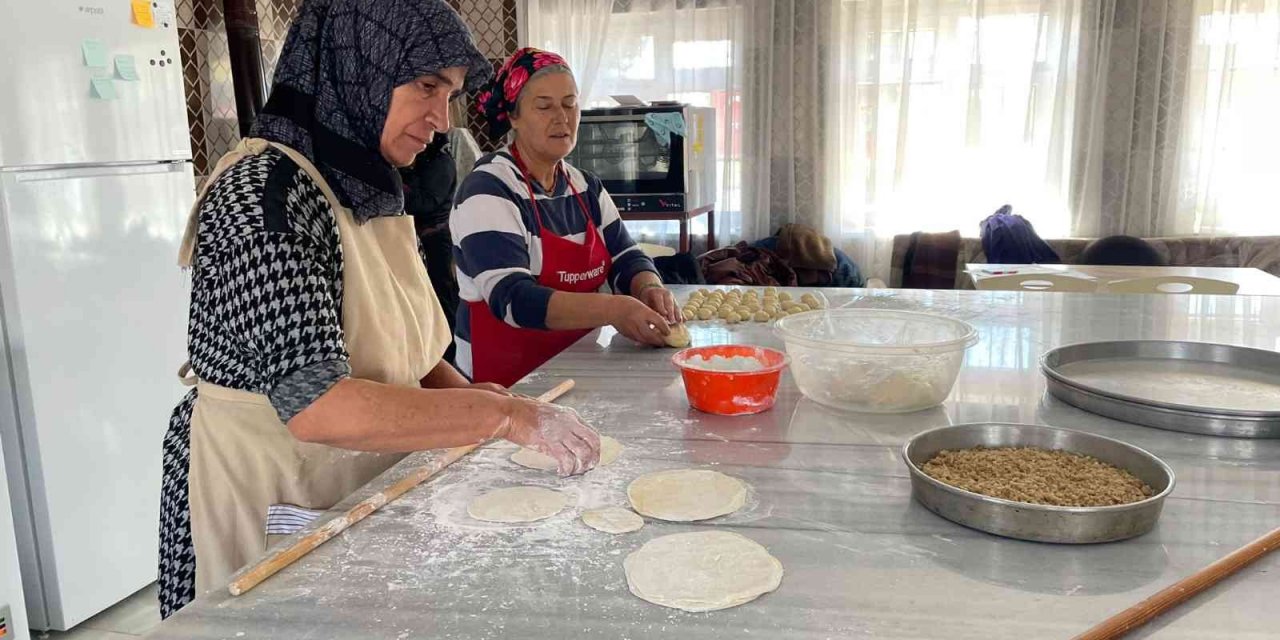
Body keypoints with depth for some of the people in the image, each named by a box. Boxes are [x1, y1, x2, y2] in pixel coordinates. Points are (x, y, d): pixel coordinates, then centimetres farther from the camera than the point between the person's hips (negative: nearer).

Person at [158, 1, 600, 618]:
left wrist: (467, 393, -3)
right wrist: (504, 413, -28)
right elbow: (315, 404, -31)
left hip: (368, 492, 8)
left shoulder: (368, 190, 3)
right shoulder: (265, 191, -23)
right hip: (268, 510, -8)